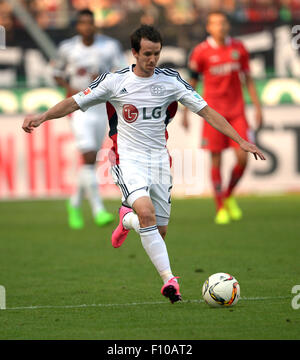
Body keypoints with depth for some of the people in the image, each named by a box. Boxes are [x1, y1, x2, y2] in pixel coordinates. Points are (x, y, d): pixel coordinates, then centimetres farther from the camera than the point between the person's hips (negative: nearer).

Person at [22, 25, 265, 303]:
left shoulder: (171, 80, 2)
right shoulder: (114, 81, -2)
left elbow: (207, 112, 2)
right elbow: (74, 103, 5)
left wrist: (240, 141, -4)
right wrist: (42, 117, -10)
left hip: (159, 160, 3)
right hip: (128, 159, -3)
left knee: (159, 231, 3)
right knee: (146, 212, -29)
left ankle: (127, 218, 38)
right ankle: (169, 279, -28)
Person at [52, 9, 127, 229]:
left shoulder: (110, 46, -2)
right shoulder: (68, 48, -2)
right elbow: (58, 74, 12)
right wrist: (69, 89, -7)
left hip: (102, 109, 3)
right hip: (80, 109, -3)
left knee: (91, 161, 11)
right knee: (89, 158, -16)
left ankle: (76, 203, 33)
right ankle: (99, 211, -18)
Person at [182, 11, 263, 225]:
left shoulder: (238, 48, 5)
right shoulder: (201, 52, -4)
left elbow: (248, 79, 13)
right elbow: (191, 84, 4)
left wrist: (258, 107, 8)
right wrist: (185, 113, 2)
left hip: (237, 112, 3)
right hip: (213, 112, -3)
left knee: (243, 158, -6)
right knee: (216, 160, -3)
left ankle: (229, 197, 19)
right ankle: (220, 209, 7)